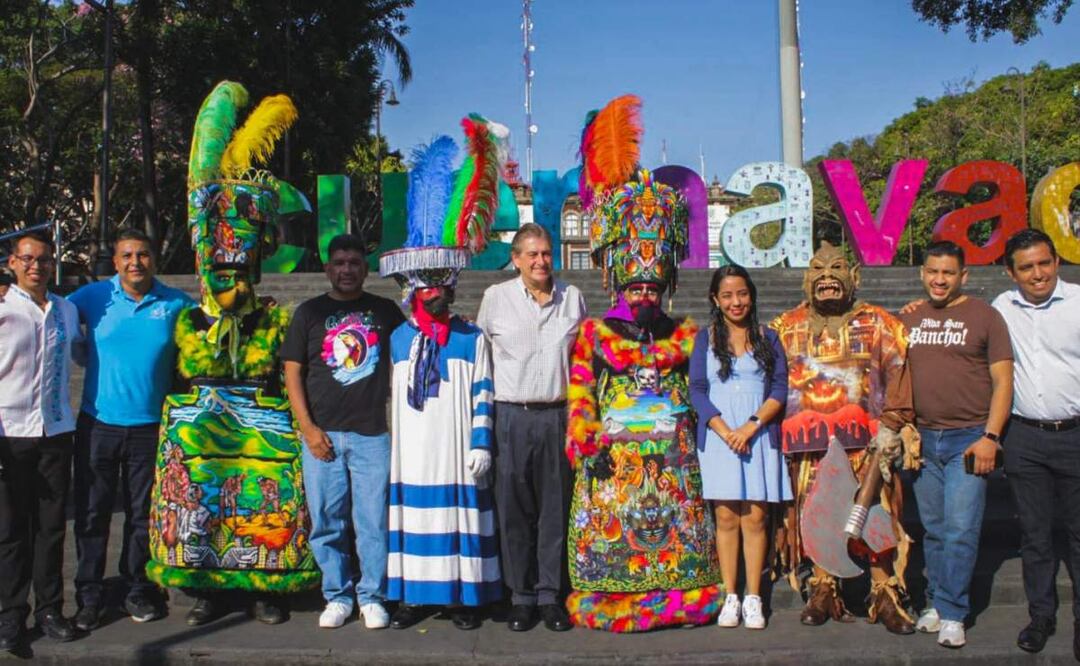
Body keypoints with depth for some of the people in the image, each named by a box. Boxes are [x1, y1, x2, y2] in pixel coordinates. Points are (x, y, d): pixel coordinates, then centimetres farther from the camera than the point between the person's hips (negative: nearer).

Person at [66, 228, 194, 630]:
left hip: (150, 427, 0)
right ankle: (89, 595, 21)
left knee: (143, 514, 11)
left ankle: (138, 590, 27)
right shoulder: (94, 297, -1)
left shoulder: (177, 304, 0)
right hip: (97, 424, 0)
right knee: (91, 513, 7)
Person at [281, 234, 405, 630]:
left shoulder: (386, 311, 10)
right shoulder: (309, 312, 9)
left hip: (373, 433, 0)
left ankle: (372, 597, 15)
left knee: (374, 520, 1)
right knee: (327, 521, 6)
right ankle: (337, 597, 20)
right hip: (322, 434, 1)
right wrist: (308, 428, -4)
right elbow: (292, 373, 6)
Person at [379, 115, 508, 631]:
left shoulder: (473, 339, 3)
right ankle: (413, 595, 18)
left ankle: (463, 596, 15)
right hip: (412, 453, 2)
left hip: (457, 453, -2)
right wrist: (389, 445, 8)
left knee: (461, 518, 3)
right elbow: (391, 398, 11)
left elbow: (483, 396, 0)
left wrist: (481, 445, -6)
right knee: (412, 516, 6)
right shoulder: (397, 339, 9)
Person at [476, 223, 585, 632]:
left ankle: (550, 595, 14)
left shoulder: (572, 297, 9)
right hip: (512, 416, -1)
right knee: (514, 508, 2)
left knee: (555, 507, 4)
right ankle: (522, 596, 13)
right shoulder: (496, 297, 5)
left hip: (559, 415, 1)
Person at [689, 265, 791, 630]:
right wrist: (726, 432, -11)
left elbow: (780, 389, 4)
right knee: (726, 517, 0)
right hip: (719, 437, 0)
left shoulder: (768, 338, 11)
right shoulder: (705, 338, 9)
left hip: (759, 437, 0)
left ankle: (753, 599, 5)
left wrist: (751, 425, -12)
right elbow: (697, 390, 2)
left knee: (755, 517, -2)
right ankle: (730, 597, 8)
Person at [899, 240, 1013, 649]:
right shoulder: (908, 319, 10)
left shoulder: (984, 317, 0)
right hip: (923, 439, 4)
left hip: (969, 439, -3)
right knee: (934, 530, 11)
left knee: (961, 530, -5)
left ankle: (951, 614, 4)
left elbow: (1003, 381, -3)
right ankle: (936, 602, 22)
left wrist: (990, 437, -11)